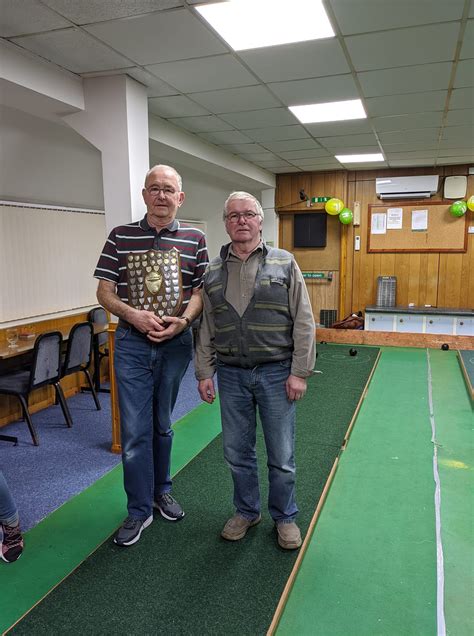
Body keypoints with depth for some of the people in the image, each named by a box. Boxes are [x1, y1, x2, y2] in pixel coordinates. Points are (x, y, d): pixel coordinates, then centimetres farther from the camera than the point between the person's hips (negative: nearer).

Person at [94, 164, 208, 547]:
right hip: (132, 344, -1)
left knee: (163, 425, 17)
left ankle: (161, 491, 38)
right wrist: (134, 315, -18)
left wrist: (183, 321, -17)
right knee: (135, 431, 2)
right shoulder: (120, 236, 0)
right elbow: (104, 291, 0)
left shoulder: (195, 240, 1)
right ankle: (139, 510, 19)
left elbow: (200, 292, 2)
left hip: (176, 343, 1)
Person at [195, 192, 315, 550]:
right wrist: (204, 373, 4)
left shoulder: (284, 263, -2)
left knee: (281, 455, 9)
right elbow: (205, 328, 8)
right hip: (231, 375, 3)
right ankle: (247, 511, 36)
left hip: (276, 373, -2)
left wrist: (300, 372, -9)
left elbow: (303, 322, -5)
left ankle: (285, 517, 32)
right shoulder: (213, 272, 6)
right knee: (237, 453, 14)